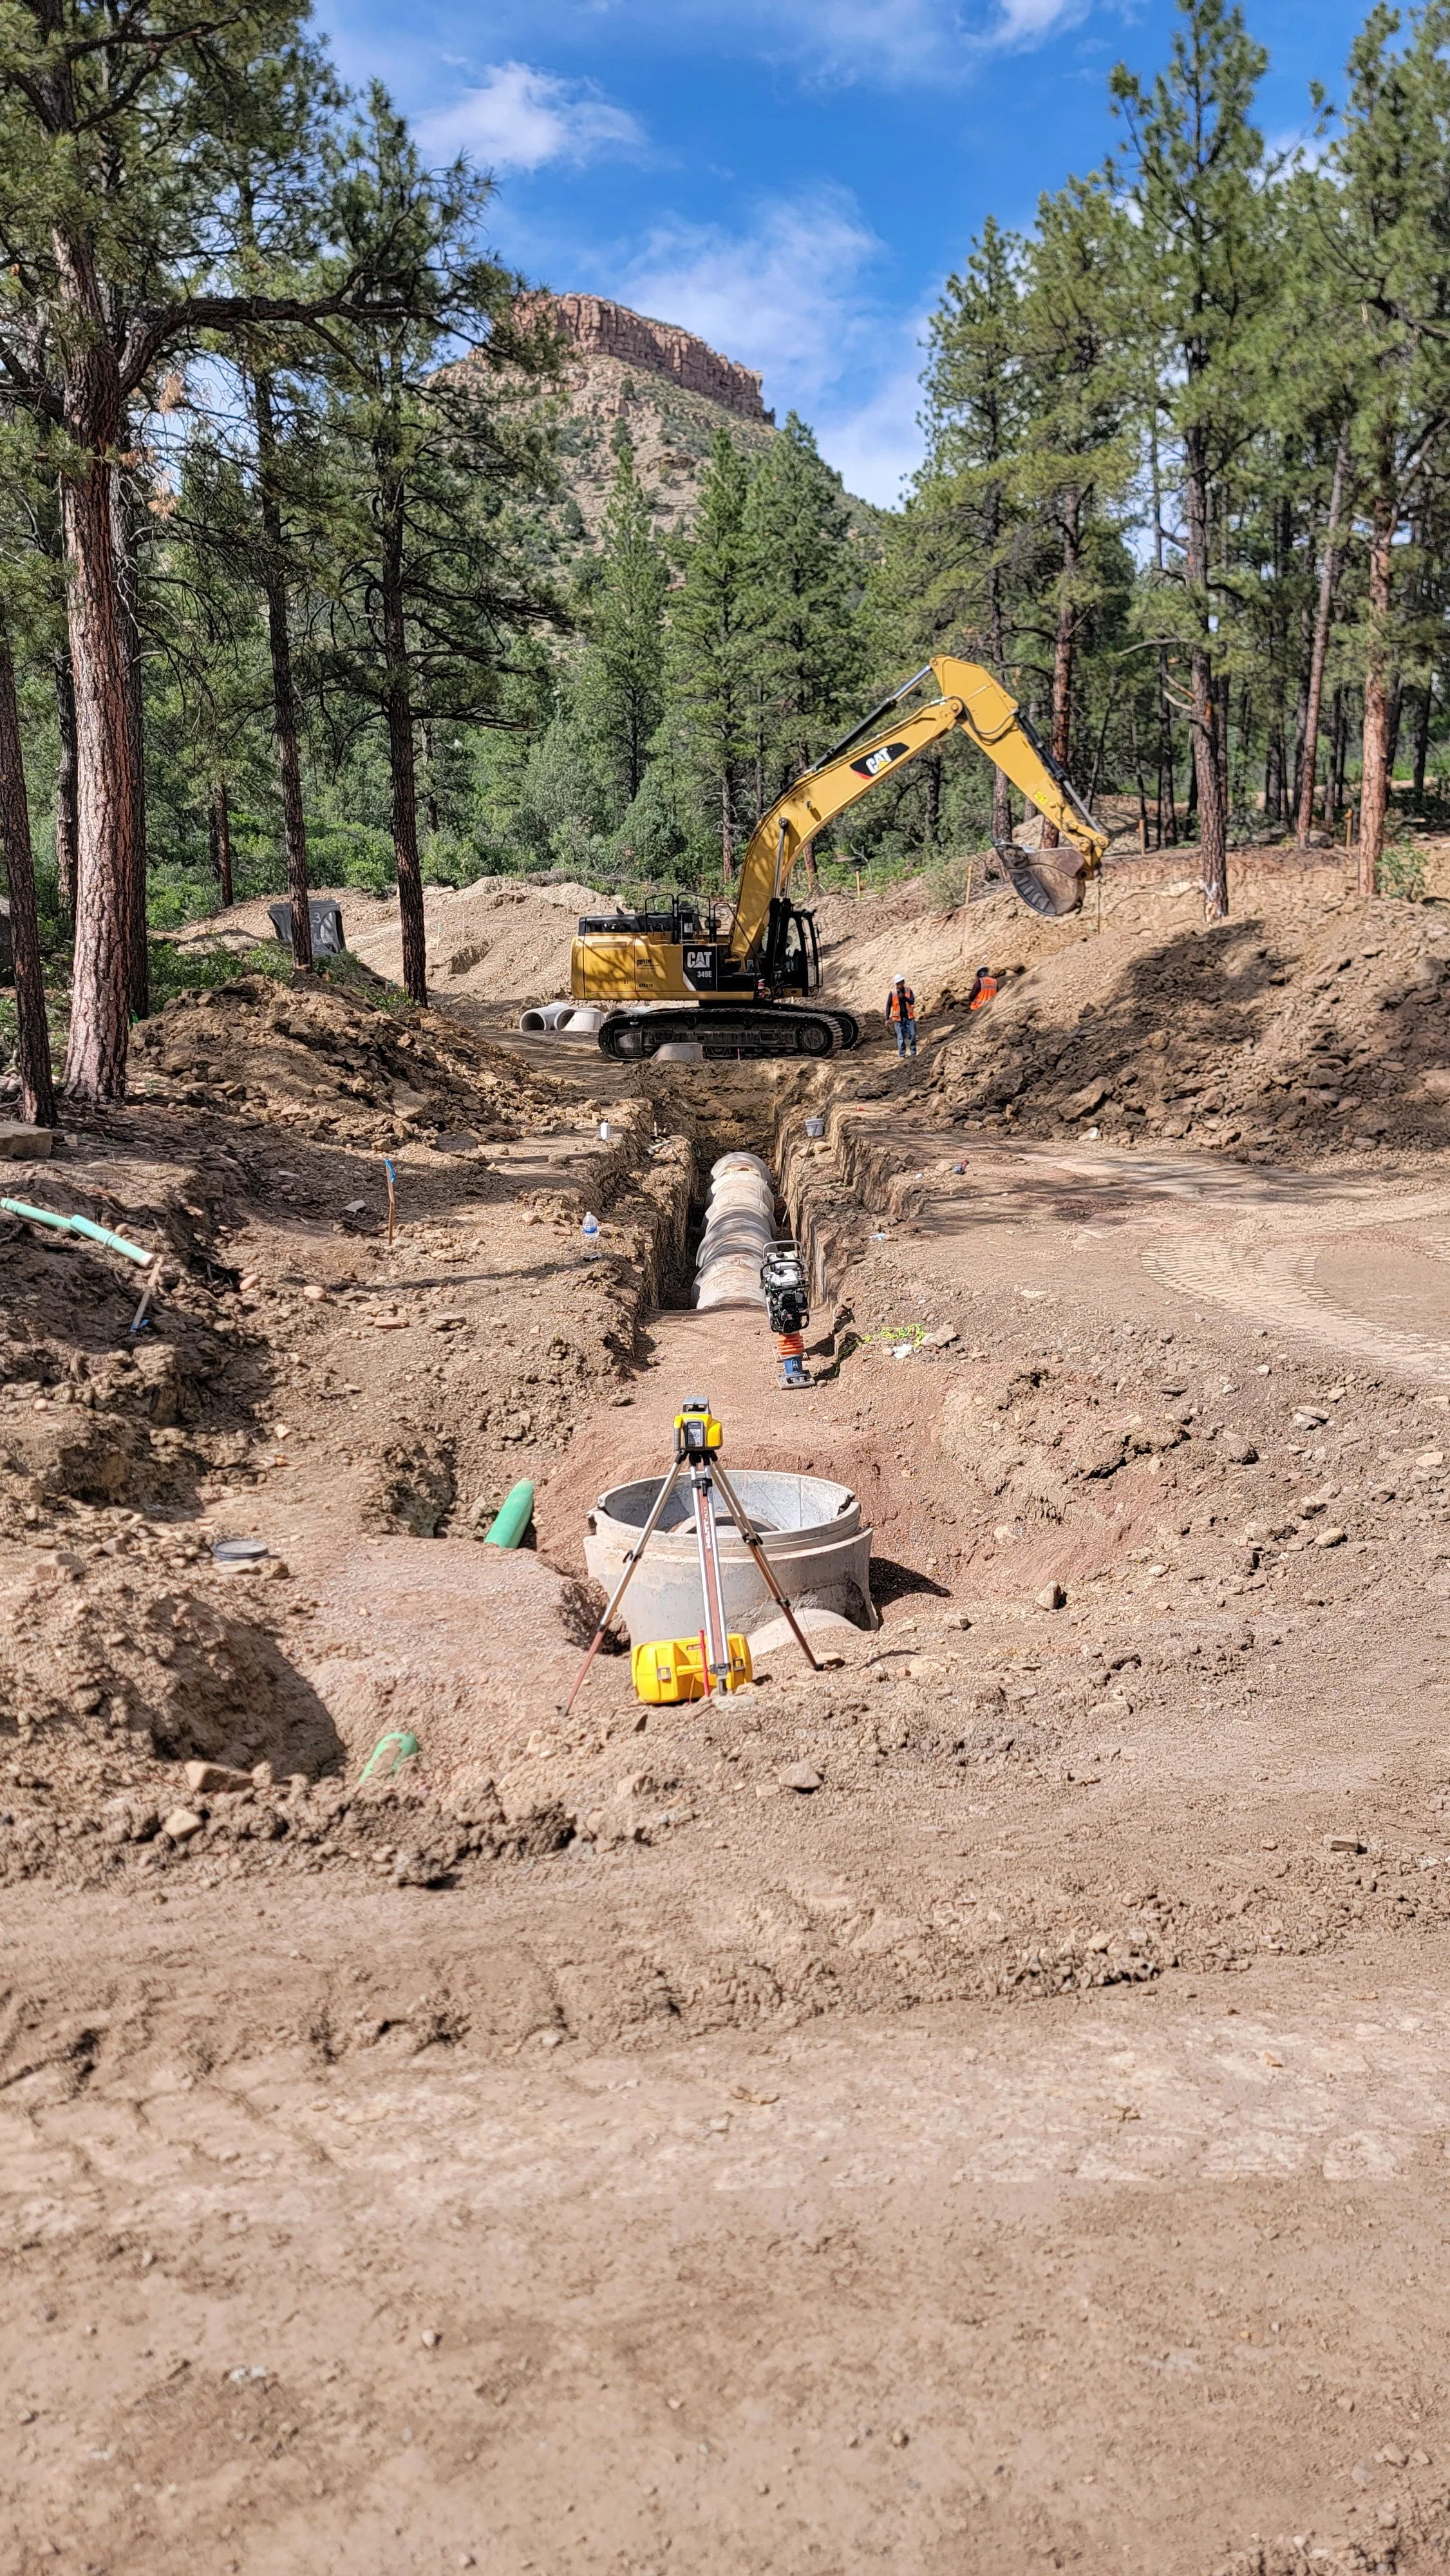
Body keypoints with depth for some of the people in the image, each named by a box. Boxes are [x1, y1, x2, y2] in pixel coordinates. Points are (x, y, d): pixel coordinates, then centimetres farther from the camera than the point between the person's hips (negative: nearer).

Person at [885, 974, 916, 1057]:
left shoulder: (908, 990, 0)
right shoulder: (892, 993, -5)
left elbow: (912, 1001, -11)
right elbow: (888, 1006, -1)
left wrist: (904, 997, -28)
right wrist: (887, 1019, -4)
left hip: (909, 1017, 2)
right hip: (898, 1018, -2)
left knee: (912, 1035, 0)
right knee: (901, 1037, 0)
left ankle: (913, 1053, 9)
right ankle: (902, 1055, 6)